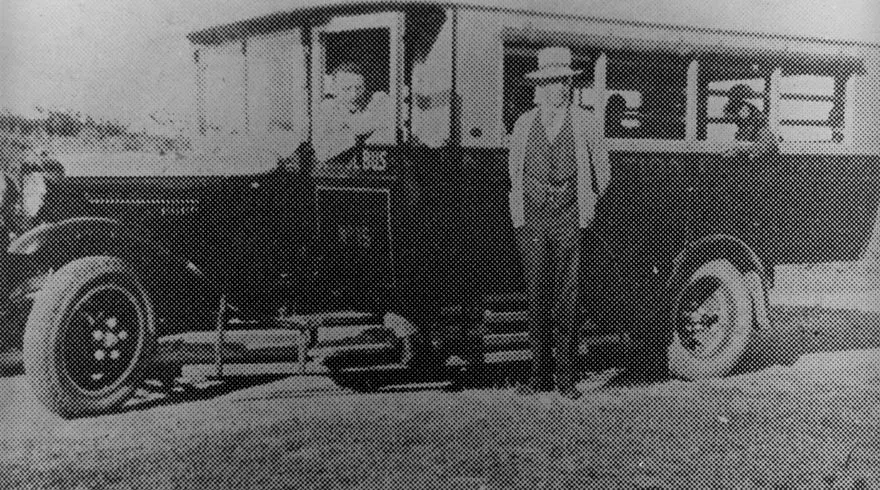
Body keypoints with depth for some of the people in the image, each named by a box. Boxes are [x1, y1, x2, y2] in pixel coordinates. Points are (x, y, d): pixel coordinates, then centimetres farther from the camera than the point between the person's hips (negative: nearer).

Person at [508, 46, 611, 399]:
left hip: (569, 219, -2)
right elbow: (514, 167, 25)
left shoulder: (585, 124, 5)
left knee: (567, 297, -3)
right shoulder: (524, 124, 11)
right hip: (532, 218, 2)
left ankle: (567, 376, 3)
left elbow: (601, 171, 17)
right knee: (537, 295, 1)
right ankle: (540, 373, 7)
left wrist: (588, 204, 17)